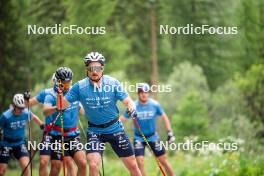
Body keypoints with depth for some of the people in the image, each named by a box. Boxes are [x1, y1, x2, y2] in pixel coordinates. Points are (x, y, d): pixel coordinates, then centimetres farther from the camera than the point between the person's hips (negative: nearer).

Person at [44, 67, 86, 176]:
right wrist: (56, 108, -50)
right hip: (58, 136, -3)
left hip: (74, 135, 3)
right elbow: (46, 111, -32)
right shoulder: (51, 96, -10)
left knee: (82, 163, -15)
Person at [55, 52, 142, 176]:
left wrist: (131, 108, -33)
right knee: (93, 165, -19)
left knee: (133, 166, 5)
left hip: (115, 129, 1)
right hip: (94, 131, -1)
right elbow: (62, 105, -7)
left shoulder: (113, 83, -11)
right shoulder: (80, 86, -11)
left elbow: (128, 101, -10)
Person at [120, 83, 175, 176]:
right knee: (140, 162, -13)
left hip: (153, 137, 1)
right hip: (139, 138, -1)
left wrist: (170, 133, -1)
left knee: (163, 160, 4)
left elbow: (164, 117, 3)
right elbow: (121, 119, -9)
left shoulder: (155, 105, -9)